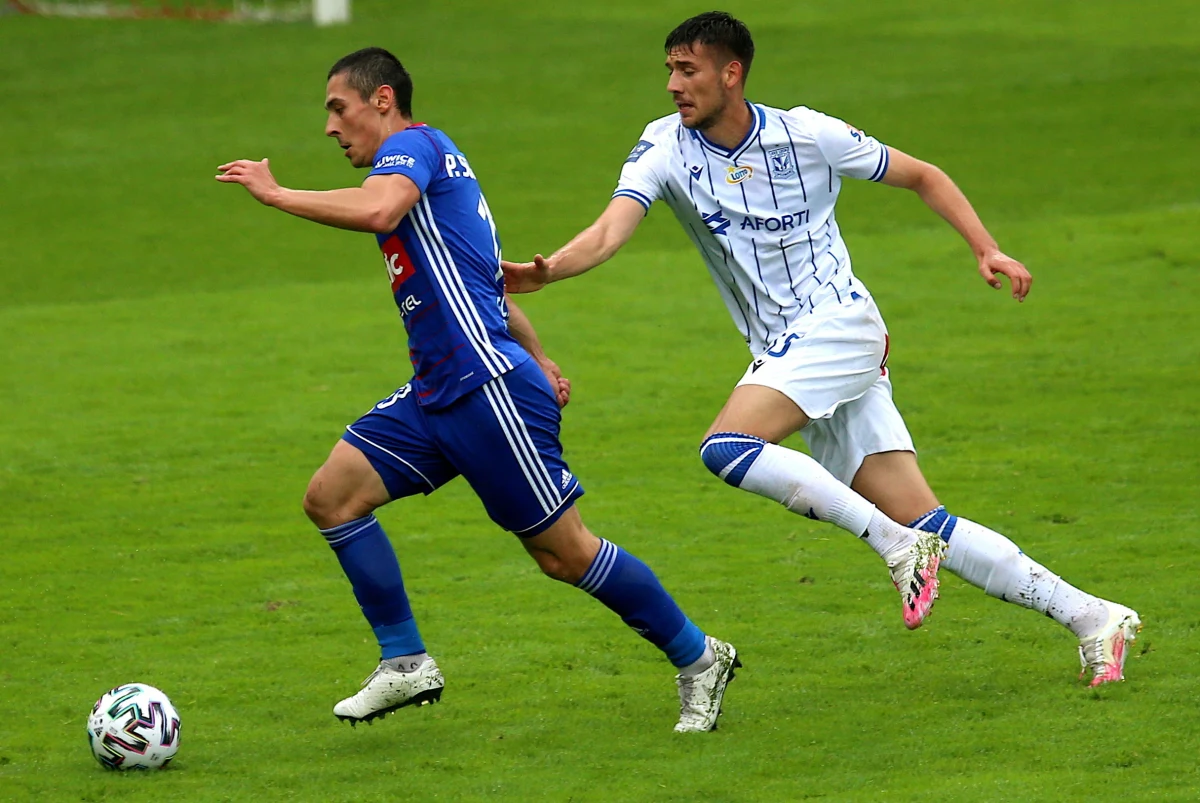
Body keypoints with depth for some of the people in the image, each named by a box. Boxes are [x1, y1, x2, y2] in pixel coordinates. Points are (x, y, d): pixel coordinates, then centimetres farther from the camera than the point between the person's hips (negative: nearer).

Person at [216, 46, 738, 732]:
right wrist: (538, 361, 34)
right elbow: (489, 281, 30)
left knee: (562, 552, -4)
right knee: (331, 496, -2)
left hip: (487, 386, -10)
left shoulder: (414, 145, -8)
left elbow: (380, 211, -31)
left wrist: (276, 194, -22)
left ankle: (698, 659, 10)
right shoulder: (433, 164, 23)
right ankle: (406, 663, 2)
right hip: (437, 393, 10)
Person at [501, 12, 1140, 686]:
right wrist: (544, 272, -33)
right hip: (782, 351, 5)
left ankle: (893, 544, -21)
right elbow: (609, 233, -14)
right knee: (925, 524, 0)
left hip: (839, 323, -5)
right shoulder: (666, 148, 1)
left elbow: (921, 176, 6)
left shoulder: (807, 135, -6)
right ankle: (1091, 617, 4)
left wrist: (988, 250, -4)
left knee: (728, 446, -27)